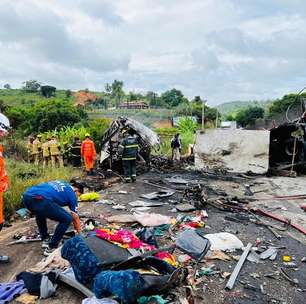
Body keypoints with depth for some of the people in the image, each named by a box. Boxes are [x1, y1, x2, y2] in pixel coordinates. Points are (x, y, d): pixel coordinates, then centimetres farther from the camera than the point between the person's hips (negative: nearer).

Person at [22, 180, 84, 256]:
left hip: (27, 196, 9)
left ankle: (45, 239, 40)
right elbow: (75, 218, 20)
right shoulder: (71, 193, 16)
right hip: (40, 200, -8)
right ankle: (51, 248, 13)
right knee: (67, 219, 7)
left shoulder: (60, 184, 34)